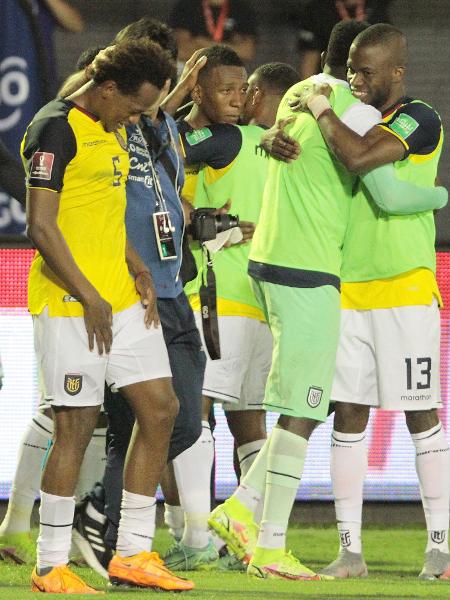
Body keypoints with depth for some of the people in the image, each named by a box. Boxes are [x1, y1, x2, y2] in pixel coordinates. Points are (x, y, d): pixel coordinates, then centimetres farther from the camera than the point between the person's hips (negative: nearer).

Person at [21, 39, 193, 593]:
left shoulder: (111, 131, 17)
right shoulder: (57, 129, -13)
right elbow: (41, 225, -18)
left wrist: (137, 269, 13)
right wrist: (89, 298, -17)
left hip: (120, 298, 9)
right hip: (69, 303, -9)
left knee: (160, 408, 6)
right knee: (77, 424, -6)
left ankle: (132, 553, 12)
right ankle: (50, 567, 3)